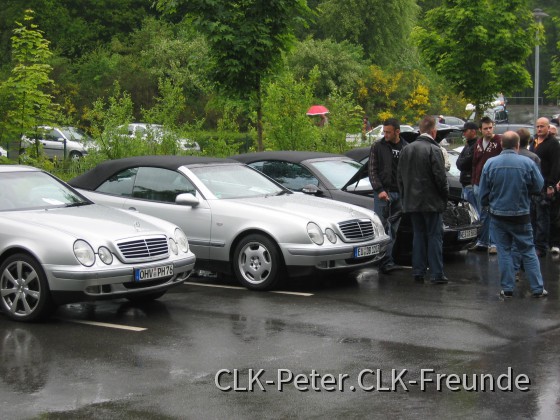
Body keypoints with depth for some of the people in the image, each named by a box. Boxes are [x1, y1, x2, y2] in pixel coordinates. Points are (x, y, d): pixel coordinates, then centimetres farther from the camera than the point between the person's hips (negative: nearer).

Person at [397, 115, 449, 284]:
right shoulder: (433, 150, -13)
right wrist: (445, 194, 1)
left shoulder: (407, 149, 7)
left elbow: (400, 176, 12)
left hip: (412, 201, 6)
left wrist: (405, 196, 19)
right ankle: (436, 274, -2)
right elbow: (440, 177, -14)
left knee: (418, 235, 13)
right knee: (434, 236, -1)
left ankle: (418, 271, 12)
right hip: (431, 202, -6)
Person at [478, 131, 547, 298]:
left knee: (504, 251, 9)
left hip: (498, 215, 1)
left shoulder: (490, 163, -8)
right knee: (528, 251, 8)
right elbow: (538, 186, 0)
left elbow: (483, 192, 0)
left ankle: (507, 288, 8)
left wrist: (487, 205, 19)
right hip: (521, 215, -1)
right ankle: (537, 288, 9)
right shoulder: (527, 163, -13)